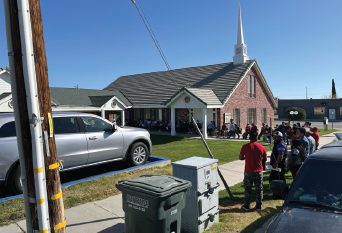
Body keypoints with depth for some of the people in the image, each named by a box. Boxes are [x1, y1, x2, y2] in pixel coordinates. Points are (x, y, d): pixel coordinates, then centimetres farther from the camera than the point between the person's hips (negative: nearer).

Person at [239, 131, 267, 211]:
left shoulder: (245, 147, -9)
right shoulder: (261, 147, -3)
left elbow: (241, 158, -2)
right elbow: (264, 159, 7)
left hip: (248, 171, -1)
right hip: (259, 171, 1)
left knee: (248, 189, 8)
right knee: (259, 189, 12)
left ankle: (246, 205, 14)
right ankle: (258, 206, 19)